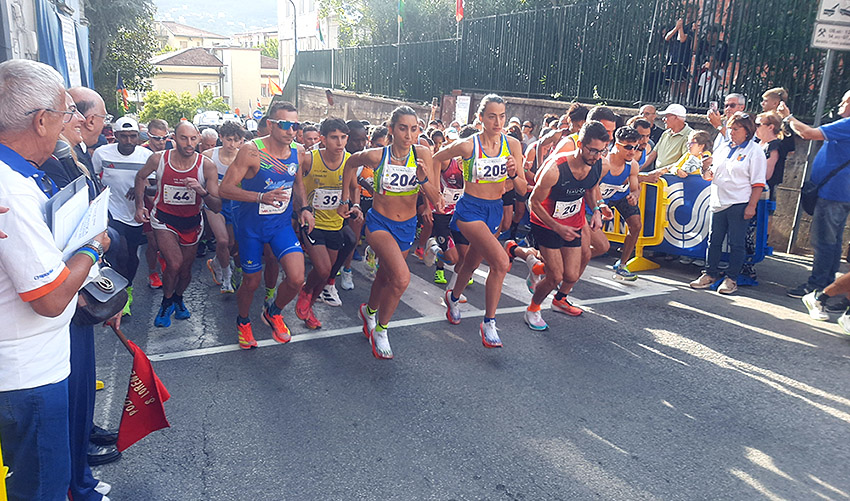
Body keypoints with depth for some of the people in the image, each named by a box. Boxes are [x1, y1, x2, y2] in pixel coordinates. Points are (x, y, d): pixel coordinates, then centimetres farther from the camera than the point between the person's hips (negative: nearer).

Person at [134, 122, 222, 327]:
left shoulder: (206, 165, -18)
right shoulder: (158, 159, -15)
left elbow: (217, 207, -18)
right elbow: (141, 176, 9)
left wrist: (202, 191, -37)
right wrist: (139, 206, 2)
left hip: (192, 222, 1)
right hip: (164, 219, -1)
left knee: (185, 269, 13)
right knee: (174, 264, -19)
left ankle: (178, 298, 46)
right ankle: (166, 302, 10)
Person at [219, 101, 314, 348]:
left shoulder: (298, 153, -2)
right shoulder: (251, 151, -18)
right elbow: (226, 188, -20)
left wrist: (305, 208, 0)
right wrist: (261, 197, -33)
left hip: (282, 224, 4)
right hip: (251, 225, -3)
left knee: (297, 279, -12)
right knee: (251, 282, 9)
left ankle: (273, 312, 21)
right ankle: (243, 321, 41)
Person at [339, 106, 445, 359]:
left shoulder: (422, 154, -12)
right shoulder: (376, 155, -17)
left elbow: (436, 201, -10)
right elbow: (351, 163, 6)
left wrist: (424, 179, -29)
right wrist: (346, 200, 9)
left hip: (407, 226, 4)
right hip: (379, 223, -4)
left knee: (386, 276, 22)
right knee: (402, 277, -24)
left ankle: (369, 310, 55)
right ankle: (380, 330, 1)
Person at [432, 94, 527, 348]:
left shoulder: (513, 145, -3)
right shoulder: (467, 145, -15)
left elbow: (523, 191, -1)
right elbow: (432, 160, 1)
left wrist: (513, 174, -21)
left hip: (495, 210, 5)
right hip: (470, 209, -5)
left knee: (472, 262, 21)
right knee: (501, 262, -22)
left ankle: (453, 297, 51)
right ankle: (488, 322, -7)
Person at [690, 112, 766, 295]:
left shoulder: (754, 151, -2)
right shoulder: (723, 148, 15)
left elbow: (758, 183, -7)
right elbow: (711, 175, 21)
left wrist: (751, 206, -14)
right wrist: (707, 172, -3)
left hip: (739, 204, -6)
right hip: (718, 203, 6)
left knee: (736, 243, 1)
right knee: (714, 240, 10)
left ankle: (732, 279, 8)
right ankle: (710, 274, 20)